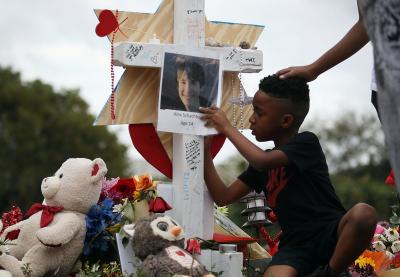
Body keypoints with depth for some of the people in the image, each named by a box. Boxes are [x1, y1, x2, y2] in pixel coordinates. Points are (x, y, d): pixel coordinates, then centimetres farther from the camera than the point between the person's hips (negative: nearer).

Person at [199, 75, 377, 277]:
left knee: (363, 214, -38)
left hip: (330, 234, -3)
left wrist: (227, 128, -9)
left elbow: (262, 161, -21)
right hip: (295, 244, 3)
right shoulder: (261, 165, 17)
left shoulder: (306, 143, -4)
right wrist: (205, 149, 8)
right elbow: (223, 197, 14)